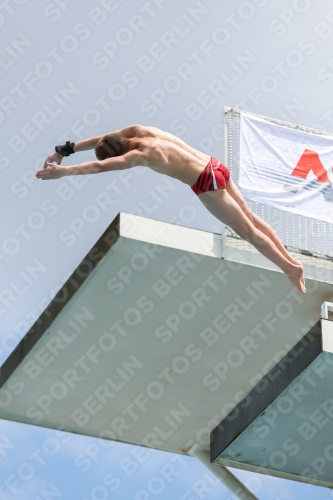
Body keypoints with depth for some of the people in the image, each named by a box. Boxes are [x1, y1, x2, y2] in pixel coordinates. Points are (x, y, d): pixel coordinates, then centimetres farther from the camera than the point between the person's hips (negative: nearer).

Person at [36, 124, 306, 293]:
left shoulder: (140, 155, -21)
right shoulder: (139, 130, 1)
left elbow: (99, 167, -29)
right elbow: (102, 139, 7)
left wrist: (63, 171, -29)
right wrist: (65, 150, 6)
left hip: (207, 183, -9)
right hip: (215, 168, 9)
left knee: (248, 230, 5)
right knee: (250, 218, 17)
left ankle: (290, 267, 14)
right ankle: (291, 260, 24)